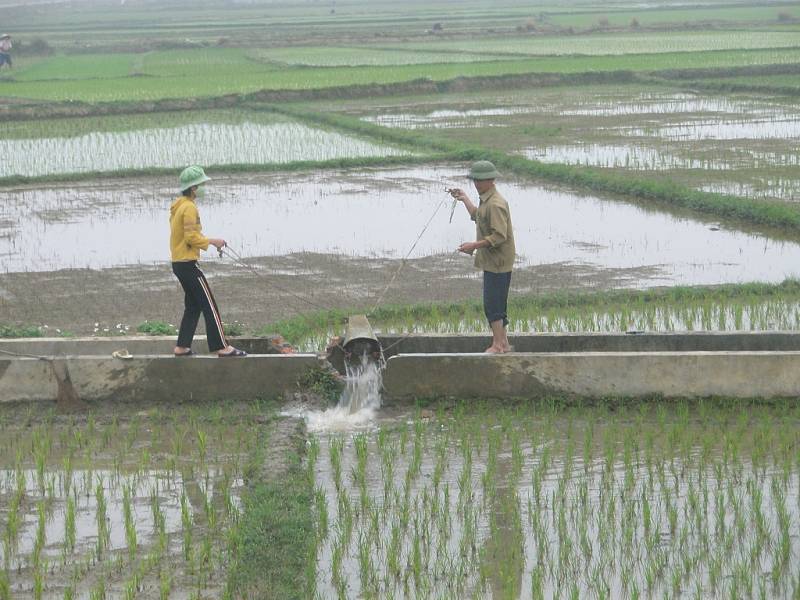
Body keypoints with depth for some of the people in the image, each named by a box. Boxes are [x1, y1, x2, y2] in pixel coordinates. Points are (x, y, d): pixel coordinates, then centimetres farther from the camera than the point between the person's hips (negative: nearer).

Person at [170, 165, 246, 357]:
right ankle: (222, 347, -5)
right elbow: (191, 237, -22)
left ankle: (182, 347, 16)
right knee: (209, 305, -6)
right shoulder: (189, 207, -16)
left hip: (178, 262, 10)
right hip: (188, 263, -10)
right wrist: (211, 241, -11)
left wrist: (209, 241, 14)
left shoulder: (178, 206, 14)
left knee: (193, 306, 16)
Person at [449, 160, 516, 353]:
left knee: (492, 304, -7)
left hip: (497, 262, -10)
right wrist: (464, 199, 35)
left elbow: (499, 236, -26)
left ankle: (498, 345, -2)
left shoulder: (495, 204, -20)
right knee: (496, 303, 15)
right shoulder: (486, 200, 13)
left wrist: (475, 245, -24)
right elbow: (477, 217, 34)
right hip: (491, 261, 10)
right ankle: (503, 343, 22)